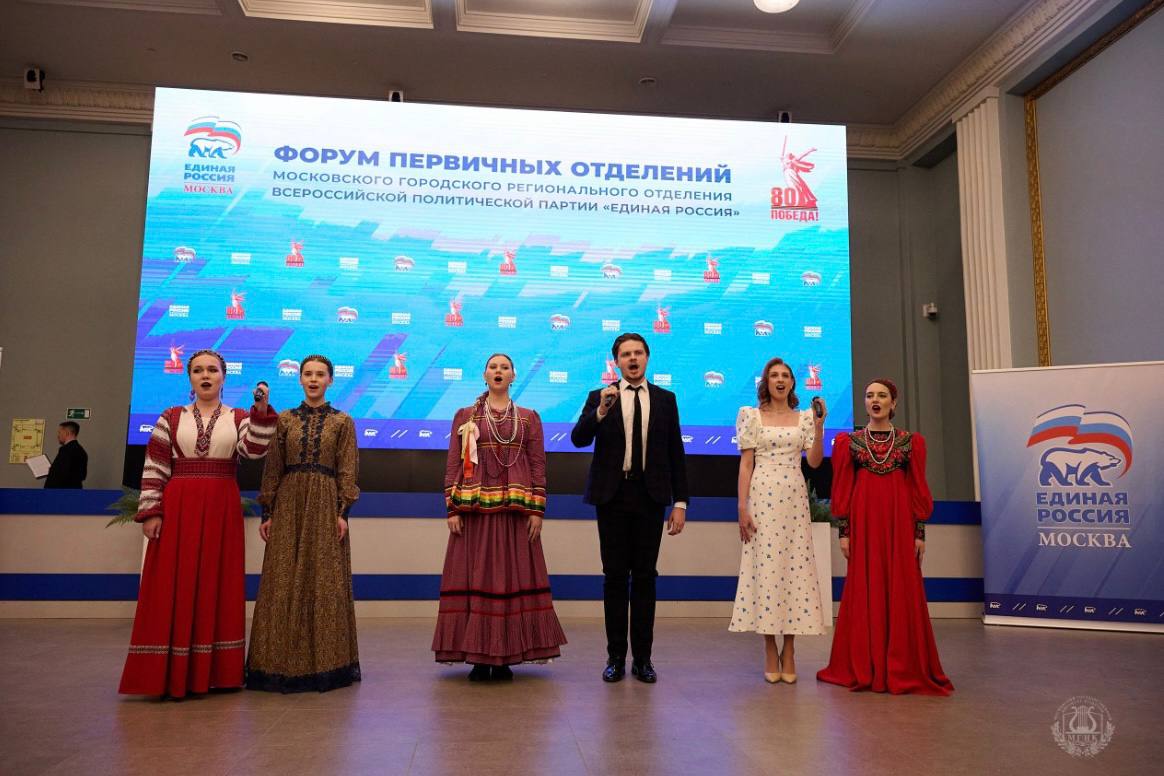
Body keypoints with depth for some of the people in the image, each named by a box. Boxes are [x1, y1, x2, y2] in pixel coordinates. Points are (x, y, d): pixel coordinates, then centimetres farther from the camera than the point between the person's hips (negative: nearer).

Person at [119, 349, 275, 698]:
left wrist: (262, 410, -22)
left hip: (222, 512, 1)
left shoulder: (240, 418, 8)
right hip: (177, 509, -1)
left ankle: (210, 671, 12)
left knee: (217, 586, 3)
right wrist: (150, 511, -6)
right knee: (174, 586, -1)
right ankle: (169, 674, 5)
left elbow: (254, 450, -11)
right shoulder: (171, 417, 7)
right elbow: (153, 469, 3)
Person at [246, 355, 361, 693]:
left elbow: (347, 471, 0)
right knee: (284, 582, 1)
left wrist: (343, 512, -8)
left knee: (325, 580, -1)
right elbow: (273, 468, 7)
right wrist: (267, 512, 1)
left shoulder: (343, 421, 5)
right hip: (288, 503, 2)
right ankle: (284, 662, 10)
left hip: (325, 504, -2)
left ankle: (323, 663, 10)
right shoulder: (284, 419, 9)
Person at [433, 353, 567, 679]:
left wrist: (537, 509, -4)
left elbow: (538, 465, 4)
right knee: (475, 576, 0)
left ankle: (505, 656, 11)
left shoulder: (529, 417, 9)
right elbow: (453, 464, 4)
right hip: (475, 507, 0)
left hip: (516, 508, 1)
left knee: (514, 576, 2)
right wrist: (452, 508, -5)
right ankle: (478, 655, 9)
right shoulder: (464, 415, 8)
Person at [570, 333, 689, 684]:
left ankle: (643, 657, 13)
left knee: (645, 576, 5)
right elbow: (578, 438, -9)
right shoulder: (599, 398, 5)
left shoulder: (665, 399, 8)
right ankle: (615, 656, 13)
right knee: (615, 576, 4)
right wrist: (601, 410, -25)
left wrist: (680, 502, 1)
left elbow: (675, 453, 6)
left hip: (650, 497, 1)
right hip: (612, 496, 0)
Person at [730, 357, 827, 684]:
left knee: (795, 568, 0)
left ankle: (789, 651, 9)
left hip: (794, 499, 2)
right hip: (763, 498, -2)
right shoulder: (753, 416, 5)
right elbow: (746, 463, 0)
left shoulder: (804, 418, 11)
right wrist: (742, 507, -7)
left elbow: (814, 461, 1)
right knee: (765, 568, -3)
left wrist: (819, 426, -9)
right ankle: (771, 652, 7)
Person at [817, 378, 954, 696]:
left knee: (902, 592, 1)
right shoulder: (849, 441, 5)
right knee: (864, 592, 2)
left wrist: (920, 532, 1)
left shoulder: (911, 441, 6)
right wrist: (844, 531, -1)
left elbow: (918, 489, 5)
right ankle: (863, 669, 11)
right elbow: (843, 489, 4)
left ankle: (902, 669, 11)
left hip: (900, 523, 0)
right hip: (863, 522, 0)